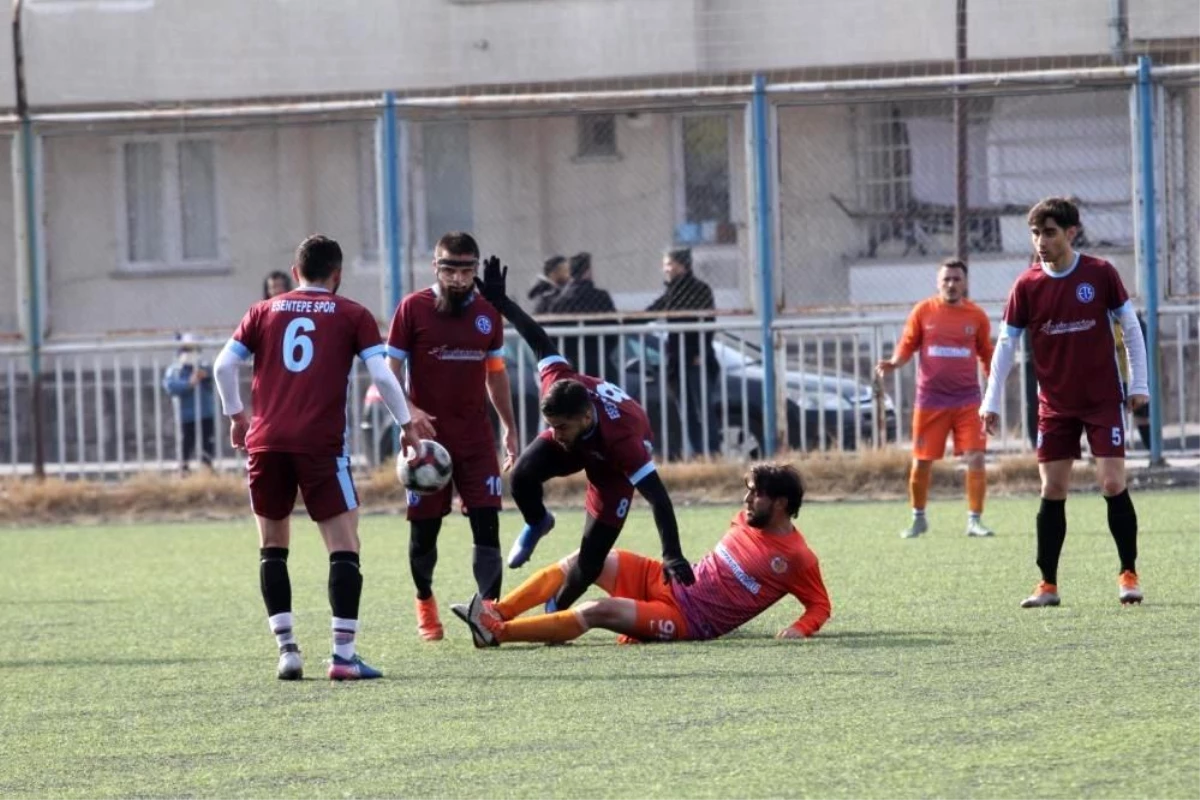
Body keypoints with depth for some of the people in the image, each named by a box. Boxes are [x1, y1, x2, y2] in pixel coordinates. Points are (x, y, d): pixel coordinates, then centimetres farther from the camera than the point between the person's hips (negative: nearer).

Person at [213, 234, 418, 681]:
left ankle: (287, 650, 8)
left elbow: (224, 365, 10)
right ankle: (343, 656, -8)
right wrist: (406, 425, 11)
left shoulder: (265, 312, 14)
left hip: (266, 442, 3)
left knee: (272, 548, 15)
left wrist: (235, 415, 23)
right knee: (344, 547, 1)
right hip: (321, 444, -3)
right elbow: (382, 376, -1)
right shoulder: (352, 316, 8)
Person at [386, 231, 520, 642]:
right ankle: (425, 604, 27)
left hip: (477, 438, 3)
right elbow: (390, 371, -4)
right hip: (428, 438, -3)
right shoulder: (413, 309, -4)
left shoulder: (487, 314, 8)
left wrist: (510, 428, 21)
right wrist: (408, 411, -19)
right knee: (424, 528, 4)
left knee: (487, 525, -9)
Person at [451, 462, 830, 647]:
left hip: (687, 621, -8)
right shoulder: (747, 520, 10)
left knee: (598, 611, -26)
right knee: (582, 561, -7)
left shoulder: (797, 558, -11)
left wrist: (799, 629, -23)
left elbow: (821, 606, -6)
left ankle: (497, 632, -27)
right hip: (666, 581, 8)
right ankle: (496, 612, -10)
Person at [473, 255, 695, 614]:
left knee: (592, 555, -8)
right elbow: (540, 341, -20)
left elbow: (657, 497, -44)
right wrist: (500, 300, -14)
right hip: (579, 439, 4)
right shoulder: (559, 383, -38)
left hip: (610, 457, -3)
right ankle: (536, 524, 8)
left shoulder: (622, 439, -47)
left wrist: (672, 557, -48)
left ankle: (556, 611, 20)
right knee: (523, 475, -26)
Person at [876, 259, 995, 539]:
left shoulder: (976, 316, 3)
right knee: (921, 463, 4)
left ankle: (974, 520, 0)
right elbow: (907, 347, 5)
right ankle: (918, 518, 24)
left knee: (976, 458, -10)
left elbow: (986, 355, 13)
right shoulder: (923, 311, 1)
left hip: (967, 399, 0)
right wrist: (893, 363, -14)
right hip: (930, 399, 0)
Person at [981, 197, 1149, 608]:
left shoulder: (1100, 273, -7)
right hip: (1055, 405, 2)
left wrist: (1139, 384, -1)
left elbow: (1130, 326, 2)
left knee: (1113, 484, -8)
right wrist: (991, 401, -4)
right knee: (1052, 492, 1)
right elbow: (1006, 344, 1)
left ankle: (1128, 574, 5)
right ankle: (1048, 584, 8)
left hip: (1104, 400, -2)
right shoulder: (1026, 286, -3)